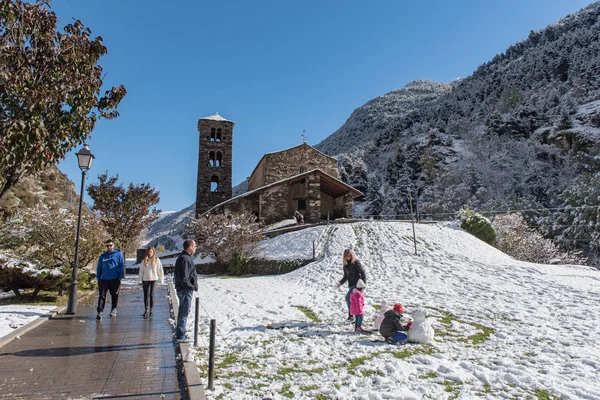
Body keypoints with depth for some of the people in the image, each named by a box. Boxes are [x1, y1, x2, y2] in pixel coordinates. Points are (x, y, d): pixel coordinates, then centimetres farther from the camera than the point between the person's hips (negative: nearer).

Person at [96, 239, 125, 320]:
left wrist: (120, 277, -6)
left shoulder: (119, 254, 0)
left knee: (114, 295, 10)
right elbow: (99, 268, 15)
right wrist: (98, 278, 8)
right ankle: (100, 312, -6)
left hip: (114, 279, -2)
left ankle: (113, 309, 26)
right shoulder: (102, 256, 10)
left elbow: (122, 266, -1)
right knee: (102, 295, -5)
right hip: (103, 279, 2)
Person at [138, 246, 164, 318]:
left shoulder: (156, 260, 0)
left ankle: (152, 310, 7)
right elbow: (141, 271, 7)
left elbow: (160, 270, 2)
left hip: (153, 279, -2)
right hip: (145, 279, 2)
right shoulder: (144, 261, 6)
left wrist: (162, 280, -1)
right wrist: (139, 280, 1)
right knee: (146, 295, 5)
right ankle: (146, 310, 13)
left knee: (151, 294, -3)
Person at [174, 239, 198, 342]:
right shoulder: (185, 259, -21)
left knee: (183, 311, 19)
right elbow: (183, 278, -25)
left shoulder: (187, 257, 12)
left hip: (183, 289, 11)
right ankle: (180, 335, 5)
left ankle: (179, 333, 30)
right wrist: (192, 286, -15)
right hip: (186, 290, -11)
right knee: (184, 312, -2)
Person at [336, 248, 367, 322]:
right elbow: (345, 276, 17)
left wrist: (364, 284, -16)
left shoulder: (356, 262, -9)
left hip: (357, 284, -7)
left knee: (348, 297, -18)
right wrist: (340, 283, 1)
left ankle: (350, 314, -10)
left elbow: (363, 273, -9)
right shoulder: (345, 264, 10)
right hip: (351, 285, 7)